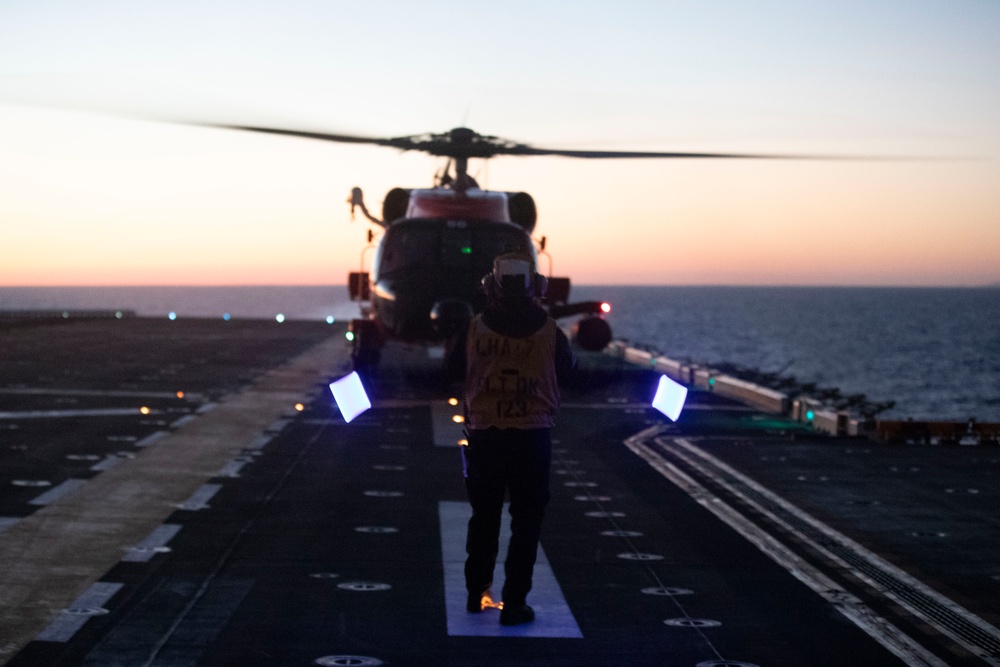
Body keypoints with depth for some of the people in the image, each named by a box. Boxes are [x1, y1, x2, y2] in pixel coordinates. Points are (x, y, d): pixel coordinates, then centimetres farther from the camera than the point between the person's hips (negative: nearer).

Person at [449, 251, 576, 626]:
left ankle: (476, 593, 24)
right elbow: (567, 368, 11)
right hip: (533, 436, -1)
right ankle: (514, 603, 2)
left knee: (483, 517, 17)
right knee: (526, 521, 5)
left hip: (485, 436, 2)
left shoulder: (474, 329, -6)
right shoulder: (548, 331, -8)